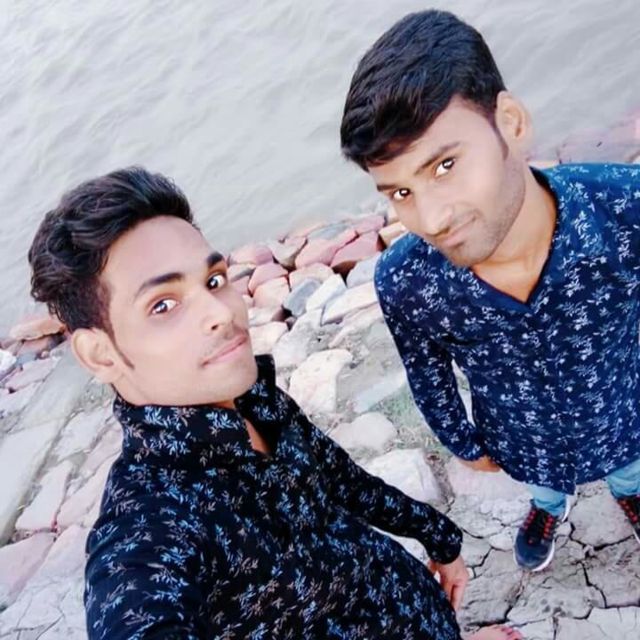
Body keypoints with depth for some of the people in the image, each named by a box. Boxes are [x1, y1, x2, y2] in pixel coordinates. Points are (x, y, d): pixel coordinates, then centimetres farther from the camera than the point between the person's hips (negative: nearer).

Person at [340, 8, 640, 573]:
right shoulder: (403, 284, -35)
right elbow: (428, 375, -13)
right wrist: (465, 444, 4)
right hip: (524, 448, 0)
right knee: (544, 487, 37)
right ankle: (551, 509, 74)